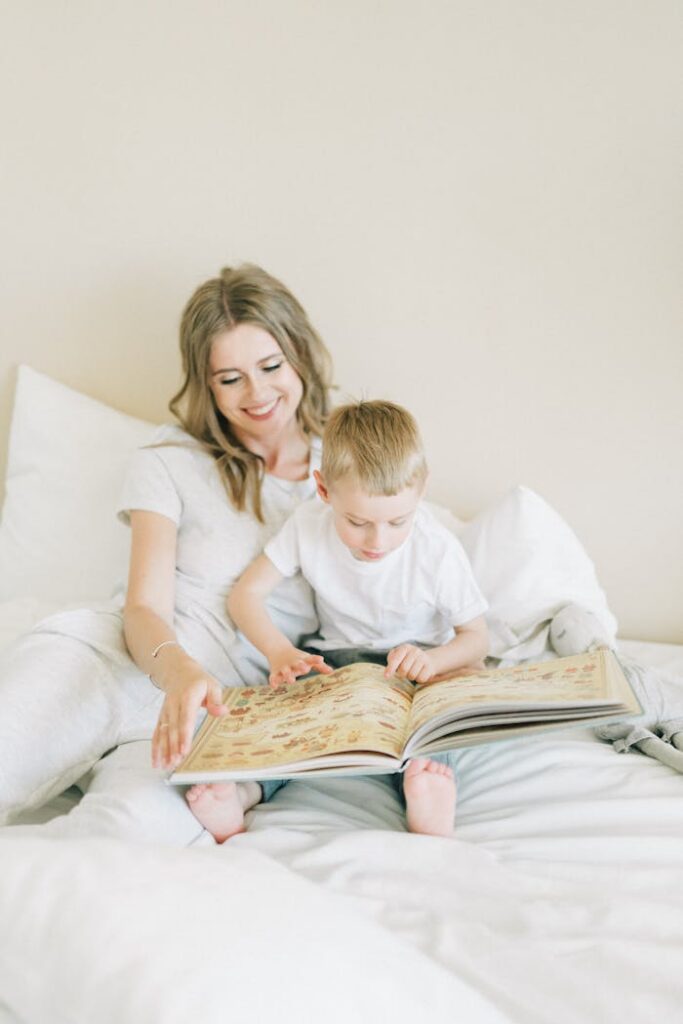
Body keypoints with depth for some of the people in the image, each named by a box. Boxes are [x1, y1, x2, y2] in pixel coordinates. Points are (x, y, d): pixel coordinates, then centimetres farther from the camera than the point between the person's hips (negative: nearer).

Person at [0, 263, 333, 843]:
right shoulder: (173, 462, 11)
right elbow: (145, 609, 0)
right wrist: (179, 668, -24)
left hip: (224, 710, 0)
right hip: (115, 657, 1)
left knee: (135, 824, -36)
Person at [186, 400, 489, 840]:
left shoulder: (439, 551, -18)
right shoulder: (309, 524, -12)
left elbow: (476, 638, -9)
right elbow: (247, 593, -6)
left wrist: (432, 660, -33)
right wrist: (281, 652, -25)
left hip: (414, 661, -2)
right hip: (335, 656, 2)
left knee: (428, 698, -37)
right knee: (290, 689, -30)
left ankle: (428, 805, -57)